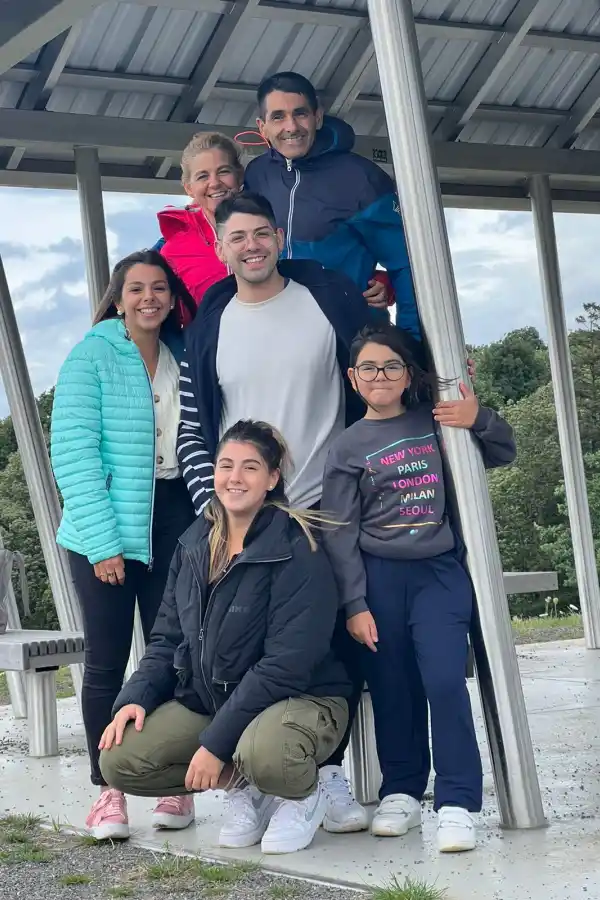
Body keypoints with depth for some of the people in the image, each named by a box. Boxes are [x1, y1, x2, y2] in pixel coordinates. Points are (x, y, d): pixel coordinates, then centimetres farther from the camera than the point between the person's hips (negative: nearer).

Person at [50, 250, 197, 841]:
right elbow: (72, 453, -10)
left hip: (172, 519, 4)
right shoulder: (91, 357, -4)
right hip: (105, 527, -3)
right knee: (106, 660, 0)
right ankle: (108, 791, 8)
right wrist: (103, 542, -15)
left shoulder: (183, 359, 10)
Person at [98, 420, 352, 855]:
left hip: (300, 698, -6)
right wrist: (136, 698, -8)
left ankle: (304, 796, -2)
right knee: (118, 761, -12)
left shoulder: (296, 551, -16)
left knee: (263, 754, -40)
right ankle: (247, 786, 7)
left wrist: (217, 742, -23)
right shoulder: (194, 544, 6)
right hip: (206, 700, 7)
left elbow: (287, 663, -22)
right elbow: (168, 637, 11)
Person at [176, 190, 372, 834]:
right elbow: (190, 432, 5)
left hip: (328, 508, 0)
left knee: (340, 639, 0)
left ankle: (329, 770, 11)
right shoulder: (207, 328, 5)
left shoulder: (329, 298, 2)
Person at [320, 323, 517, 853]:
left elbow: (504, 454, 17)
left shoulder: (436, 422, 9)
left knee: (444, 681, -13)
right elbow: (340, 533, 1)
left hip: (440, 570, 0)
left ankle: (457, 803, -8)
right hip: (378, 576, 0)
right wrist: (354, 604, -6)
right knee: (392, 689, 4)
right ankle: (402, 791, 19)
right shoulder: (347, 448, 5)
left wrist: (479, 421, -4)